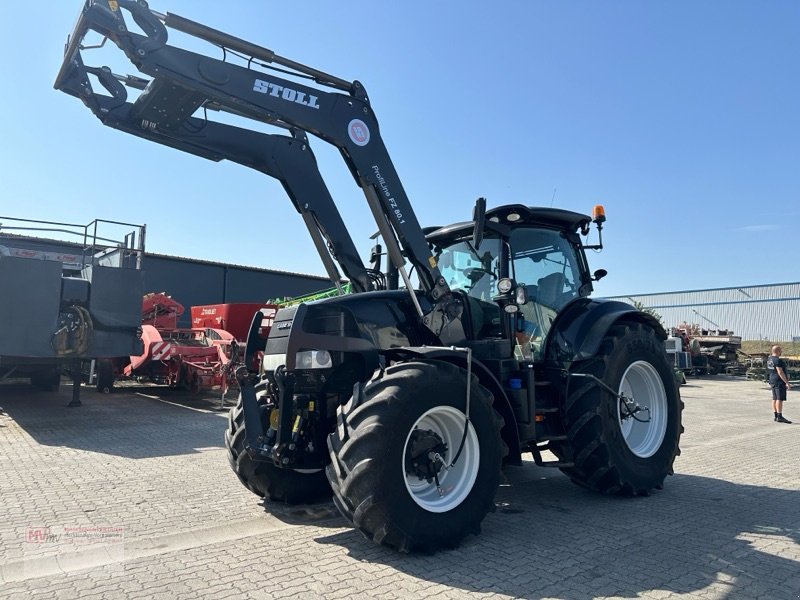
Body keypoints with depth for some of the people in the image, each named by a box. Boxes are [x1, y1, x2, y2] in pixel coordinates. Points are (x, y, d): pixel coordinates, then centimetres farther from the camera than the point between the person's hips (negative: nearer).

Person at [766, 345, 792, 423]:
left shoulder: (769, 359, 11)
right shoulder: (778, 360, -18)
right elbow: (780, 372, -22)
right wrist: (787, 382, -20)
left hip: (772, 380, 10)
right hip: (779, 381, -10)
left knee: (775, 399, 9)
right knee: (780, 399, -10)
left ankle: (776, 417, 11)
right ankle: (780, 417, -13)